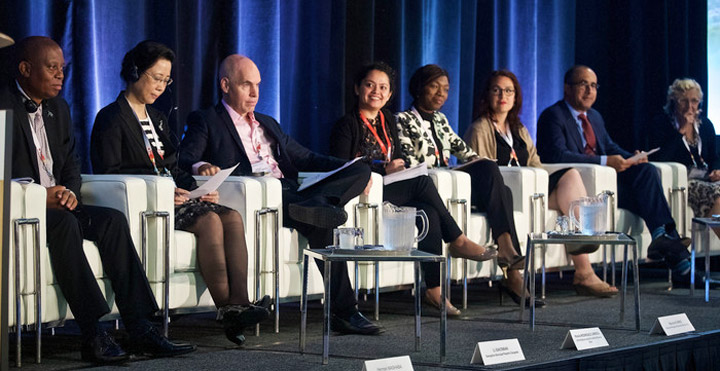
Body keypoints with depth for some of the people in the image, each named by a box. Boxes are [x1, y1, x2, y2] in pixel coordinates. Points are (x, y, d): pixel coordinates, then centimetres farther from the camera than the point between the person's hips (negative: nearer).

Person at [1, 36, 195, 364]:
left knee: (112, 220, -17)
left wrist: (70, 192, -5)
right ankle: (93, 335, -39)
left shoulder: (59, 109, 18)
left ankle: (140, 328, -22)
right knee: (64, 223, -35)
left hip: (56, 206, 8)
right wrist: (39, 196, -22)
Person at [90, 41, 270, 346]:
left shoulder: (156, 118, 24)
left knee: (233, 217, -20)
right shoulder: (111, 118, -1)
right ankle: (226, 310, -31)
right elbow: (108, 174, -10)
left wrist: (197, 188, 0)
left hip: (171, 196, 8)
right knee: (210, 221, -30)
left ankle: (239, 304, -34)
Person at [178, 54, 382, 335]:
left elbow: (305, 158, 30)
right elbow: (184, 159, -3)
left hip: (290, 193, 7)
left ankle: (313, 206, -34)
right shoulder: (204, 121, 13)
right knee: (320, 225, -34)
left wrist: (351, 169, 13)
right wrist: (200, 166, -29)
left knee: (361, 171, -16)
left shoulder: (268, 124, 34)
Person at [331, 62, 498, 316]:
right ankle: (457, 241, -17)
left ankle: (434, 290, -27)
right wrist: (384, 170, -19)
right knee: (423, 182, -27)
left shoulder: (388, 121, 19)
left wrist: (399, 168, -1)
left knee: (429, 214, -25)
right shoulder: (346, 125, -4)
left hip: (390, 190, 7)